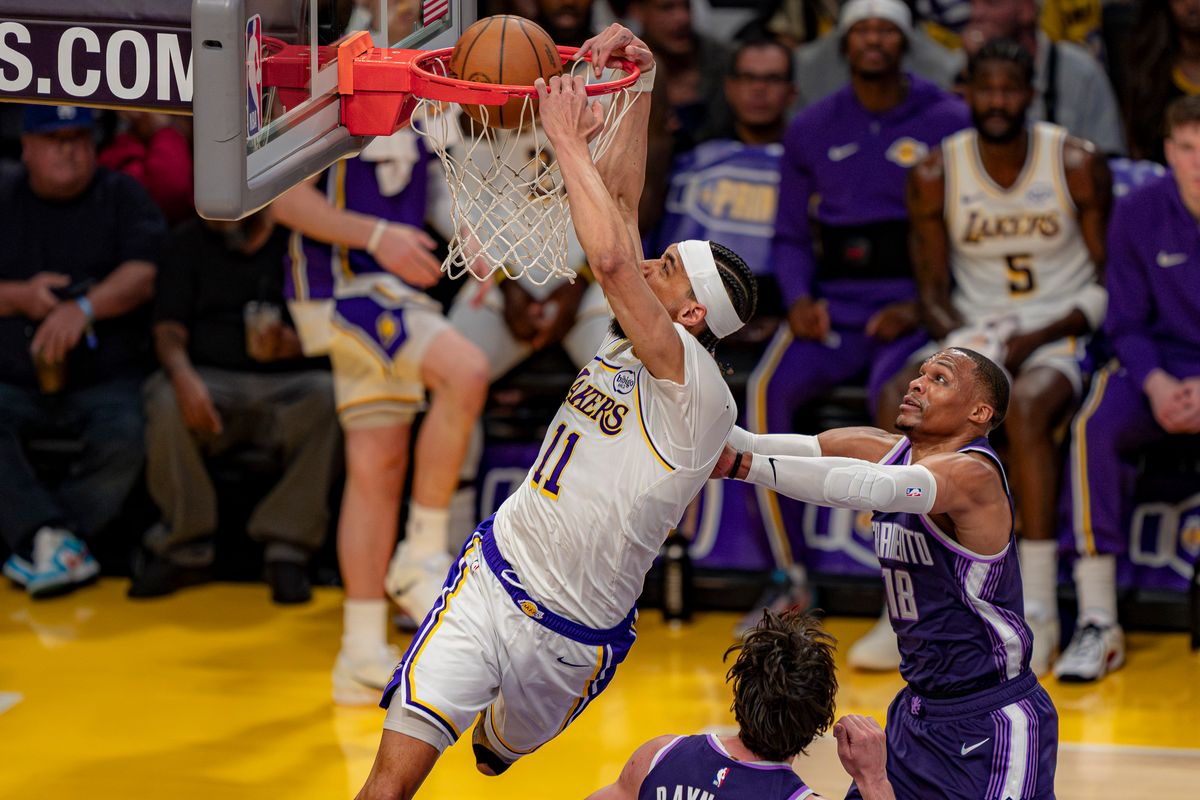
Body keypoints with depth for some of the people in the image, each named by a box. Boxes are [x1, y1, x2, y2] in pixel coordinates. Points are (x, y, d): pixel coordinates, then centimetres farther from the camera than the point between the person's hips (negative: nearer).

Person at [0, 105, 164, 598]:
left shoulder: (122, 197, 9)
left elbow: (144, 275, -7)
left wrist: (84, 308, -23)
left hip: (105, 380, -1)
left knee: (124, 436, -32)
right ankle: (51, 539, -37)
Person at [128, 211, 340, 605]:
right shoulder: (189, 243, 15)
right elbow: (168, 330, 5)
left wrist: (291, 343, -25)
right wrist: (183, 375, -18)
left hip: (289, 380, -1)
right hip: (211, 380, 1)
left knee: (327, 397, -35)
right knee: (167, 403, -32)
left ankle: (287, 547, -27)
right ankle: (185, 547, -20)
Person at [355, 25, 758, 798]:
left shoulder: (696, 389, -18)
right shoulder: (629, 343, 4)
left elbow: (610, 256, -32)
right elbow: (622, 199, 8)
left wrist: (570, 139, -26)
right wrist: (641, 82, 1)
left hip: (573, 638, -4)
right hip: (491, 579, 4)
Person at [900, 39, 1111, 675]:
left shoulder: (1078, 165, -7)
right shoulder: (935, 175, 0)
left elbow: (1108, 285, -4)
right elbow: (933, 289, 6)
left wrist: (1034, 339, -18)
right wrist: (961, 336, -16)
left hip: (1062, 335, -3)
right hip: (974, 333, 3)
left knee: (1026, 406, -36)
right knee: (901, 401, -27)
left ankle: (1038, 606, -34)